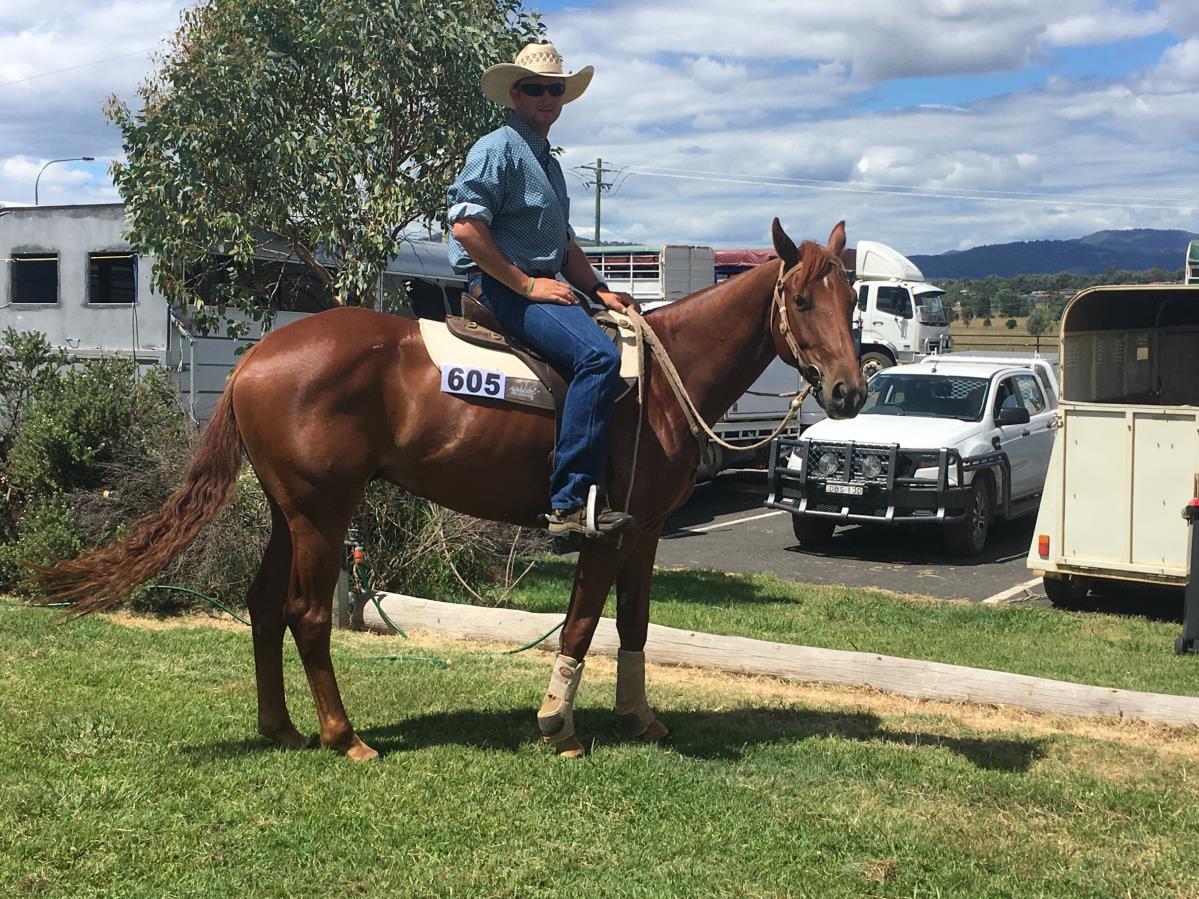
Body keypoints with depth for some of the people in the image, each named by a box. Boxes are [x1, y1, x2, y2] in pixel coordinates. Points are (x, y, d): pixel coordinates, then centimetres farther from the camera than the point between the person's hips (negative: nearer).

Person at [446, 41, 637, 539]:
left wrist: (598, 290, 14)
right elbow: (465, 224, -19)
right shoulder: (498, 148, -6)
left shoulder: (548, 162, 24)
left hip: (541, 285, 10)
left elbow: (564, 244, 30)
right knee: (598, 356, -30)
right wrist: (526, 283, -17)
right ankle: (570, 502, -32)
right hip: (501, 288, -10)